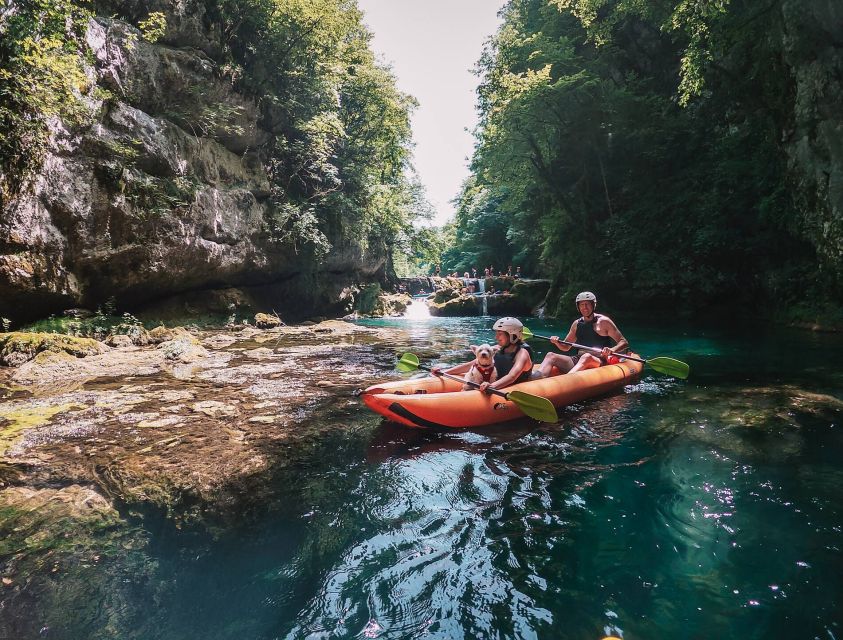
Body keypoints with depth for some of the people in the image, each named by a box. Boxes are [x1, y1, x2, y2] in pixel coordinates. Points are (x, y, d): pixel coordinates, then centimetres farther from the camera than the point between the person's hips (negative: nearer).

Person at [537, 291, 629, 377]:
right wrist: (557, 342, 1)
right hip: (578, 361, 5)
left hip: (600, 362, -5)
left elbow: (624, 343, -1)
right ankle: (536, 380, -44)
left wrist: (612, 350, -22)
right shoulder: (577, 324, 17)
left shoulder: (603, 321, 2)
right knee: (551, 356, -15)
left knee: (587, 357, -38)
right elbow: (566, 347, 24)